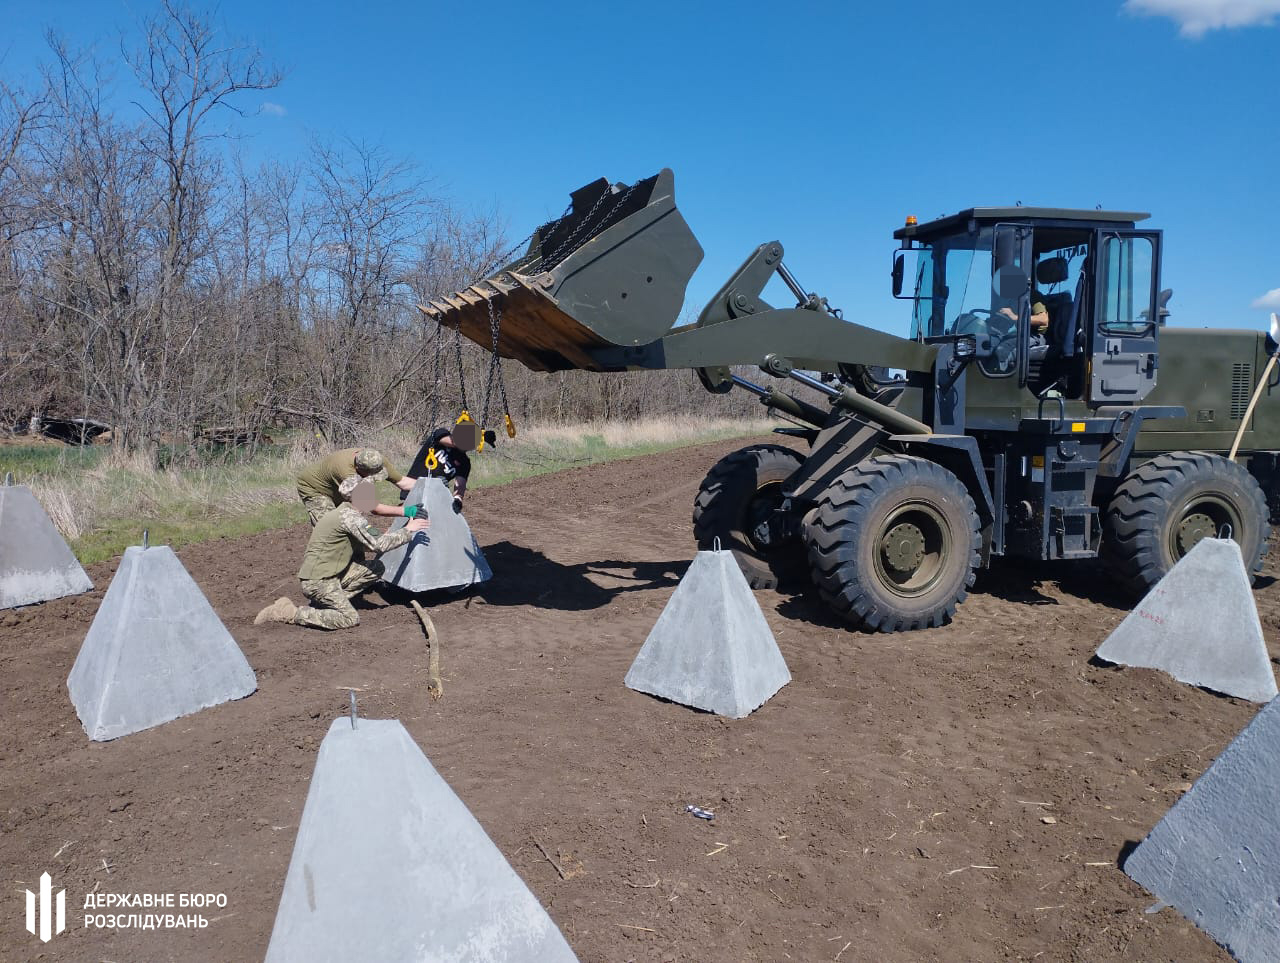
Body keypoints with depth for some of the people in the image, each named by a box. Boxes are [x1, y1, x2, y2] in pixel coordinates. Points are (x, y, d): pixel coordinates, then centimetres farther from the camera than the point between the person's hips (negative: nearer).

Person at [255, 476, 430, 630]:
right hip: (318, 581, -9)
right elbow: (377, 545, -21)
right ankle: (289, 612, -7)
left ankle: (330, 602, 5)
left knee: (376, 568, 3)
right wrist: (407, 531, -11)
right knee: (350, 619, -15)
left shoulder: (339, 513, 14)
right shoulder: (349, 515, -17)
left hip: (330, 574, 9)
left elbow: (364, 545, 21)